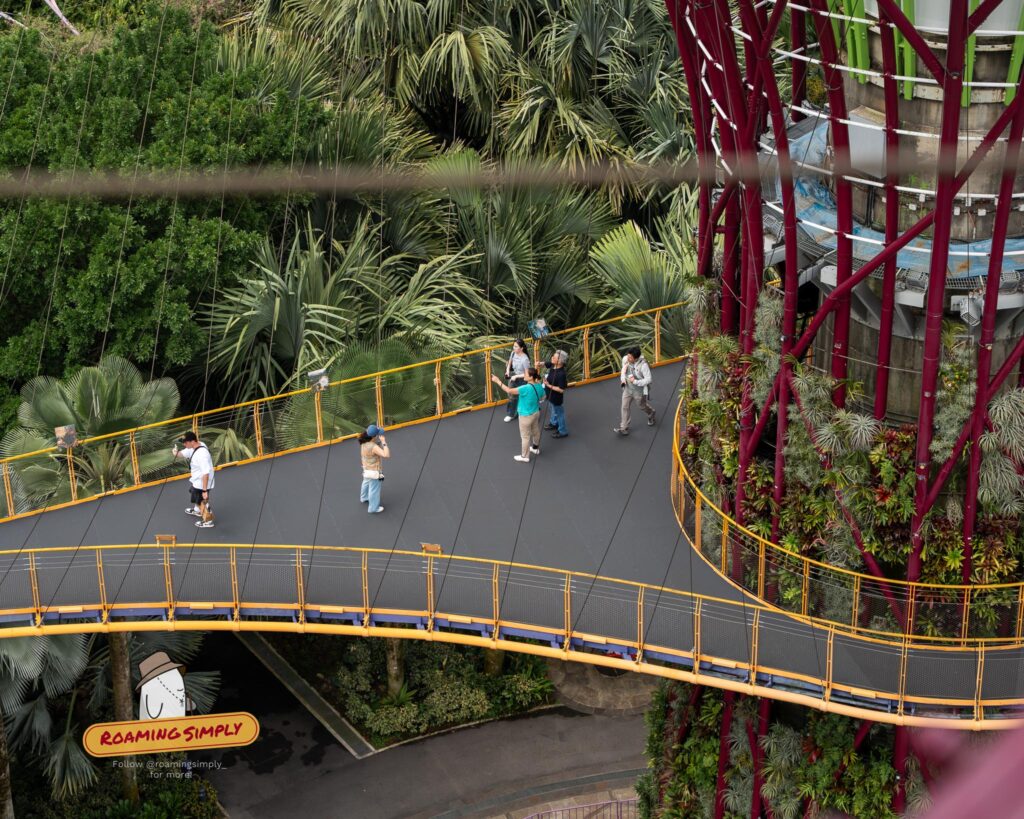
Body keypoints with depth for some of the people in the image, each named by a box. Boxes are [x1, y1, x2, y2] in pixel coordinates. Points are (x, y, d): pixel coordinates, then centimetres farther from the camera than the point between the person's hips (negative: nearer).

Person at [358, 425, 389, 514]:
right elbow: (386, 455, -45)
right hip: (374, 472, -9)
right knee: (374, 490, 11)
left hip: (366, 469, 9)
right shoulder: (373, 447, -38)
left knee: (366, 484, 34)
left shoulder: (363, 443, -12)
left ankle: (364, 498, 60)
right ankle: (373, 508, 29)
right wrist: (384, 442, -40)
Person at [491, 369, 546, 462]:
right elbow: (542, 397, 8)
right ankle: (536, 448, 51)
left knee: (525, 436, 11)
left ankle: (525, 456, 26)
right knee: (535, 431, 29)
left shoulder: (526, 388, -35)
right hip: (536, 413, 7)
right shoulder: (539, 386, -11)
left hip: (526, 416, -7)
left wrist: (498, 381, -31)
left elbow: (509, 391, -35)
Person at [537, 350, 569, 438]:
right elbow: (545, 363, 3)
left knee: (559, 413, 14)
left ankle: (562, 432, 35)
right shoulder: (553, 365, -16)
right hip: (551, 395, 8)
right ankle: (554, 423, 58)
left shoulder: (561, 374, -39)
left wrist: (549, 385, -32)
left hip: (556, 398, -8)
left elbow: (561, 390, -33)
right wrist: (539, 363, -20)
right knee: (554, 410, 32)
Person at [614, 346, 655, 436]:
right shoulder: (625, 359, -16)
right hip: (628, 388, 4)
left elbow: (648, 379, -26)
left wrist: (635, 381, -33)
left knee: (642, 405, 21)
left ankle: (651, 413, 55)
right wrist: (623, 379, -3)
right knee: (625, 407, 3)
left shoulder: (643, 365, -33)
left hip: (639, 391, -4)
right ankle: (624, 428, 11)